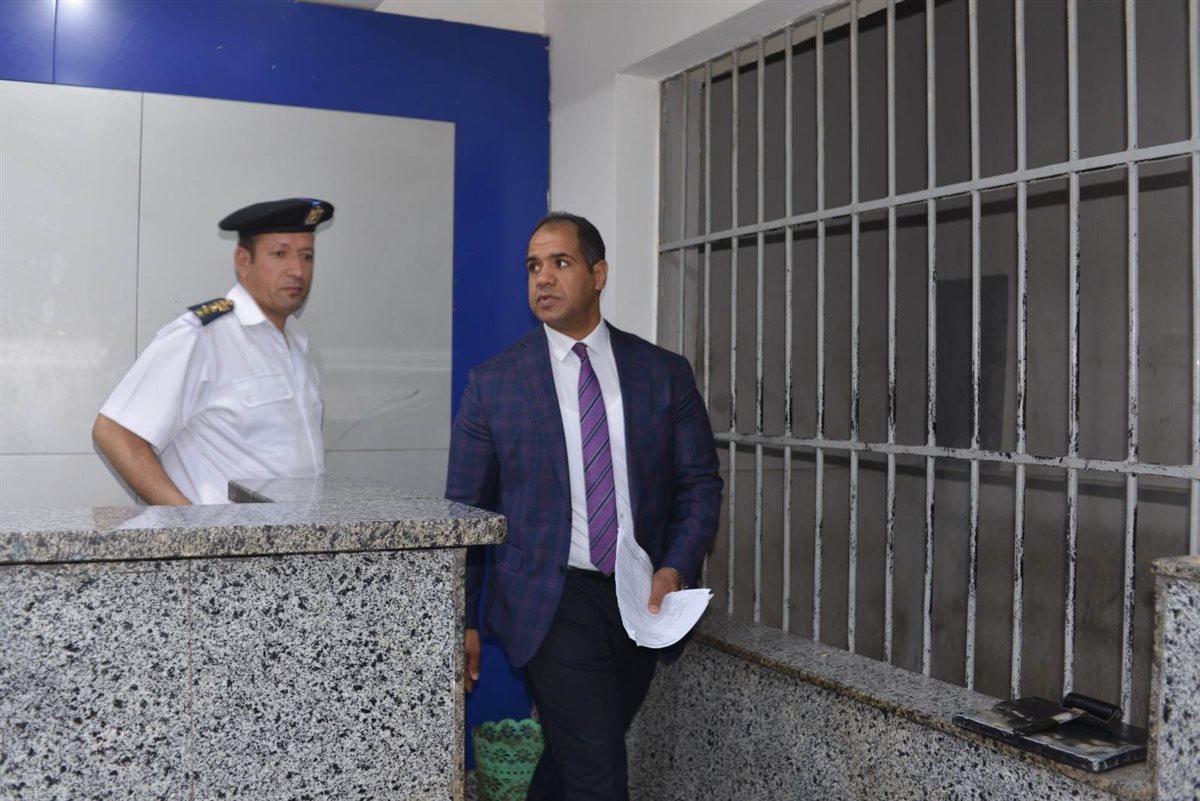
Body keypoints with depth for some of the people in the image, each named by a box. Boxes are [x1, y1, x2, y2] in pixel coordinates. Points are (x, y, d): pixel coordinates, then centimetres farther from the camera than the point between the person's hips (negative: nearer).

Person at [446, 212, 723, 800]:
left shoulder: (665, 374, 3)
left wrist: (676, 569, -11)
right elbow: (466, 507, 3)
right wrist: (462, 621, 1)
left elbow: (699, 483, 6)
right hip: (553, 604, -3)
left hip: (642, 599, 3)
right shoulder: (492, 384, -1)